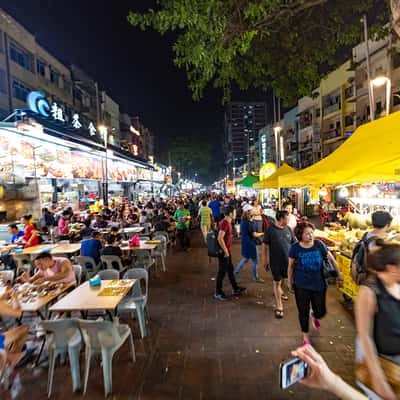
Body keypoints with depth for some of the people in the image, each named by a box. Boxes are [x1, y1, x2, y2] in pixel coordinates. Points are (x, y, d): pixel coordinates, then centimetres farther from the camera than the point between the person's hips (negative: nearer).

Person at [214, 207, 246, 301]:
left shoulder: (228, 222, 8)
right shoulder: (224, 223, -23)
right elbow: (220, 238, -29)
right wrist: (225, 251, -22)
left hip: (227, 250, 10)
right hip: (224, 251, -10)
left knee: (230, 269, 20)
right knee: (222, 272, 3)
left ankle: (235, 289, 36)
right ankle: (218, 293, 17)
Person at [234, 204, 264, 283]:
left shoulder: (242, 221, 3)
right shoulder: (249, 223, -24)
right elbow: (254, 235, -19)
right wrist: (262, 233, -4)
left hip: (245, 243, 9)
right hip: (250, 244, -9)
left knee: (245, 258, 22)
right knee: (255, 260, 8)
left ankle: (236, 272, 25)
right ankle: (255, 277, 22)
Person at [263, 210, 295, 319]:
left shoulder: (288, 229, -3)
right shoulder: (270, 230, -16)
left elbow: (293, 244, 6)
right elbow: (265, 246, -9)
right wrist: (265, 261, -6)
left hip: (288, 260, 4)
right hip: (275, 261, -4)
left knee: (283, 279, 23)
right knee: (277, 282, 5)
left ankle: (279, 291, 53)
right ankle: (279, 307, 15)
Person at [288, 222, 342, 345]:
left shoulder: (319, 244, -11)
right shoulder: (295, 248, -13)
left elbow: (331, 259, 4)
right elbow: (291, 266, 0)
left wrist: (339, 274, 4)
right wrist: (289, 281, 6)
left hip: (319, 284, 1)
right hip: (301, 285, -1)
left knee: (321, 312, 10)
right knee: (303, 312, 9)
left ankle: (314, 316, 50)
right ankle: (305, 336, 35)